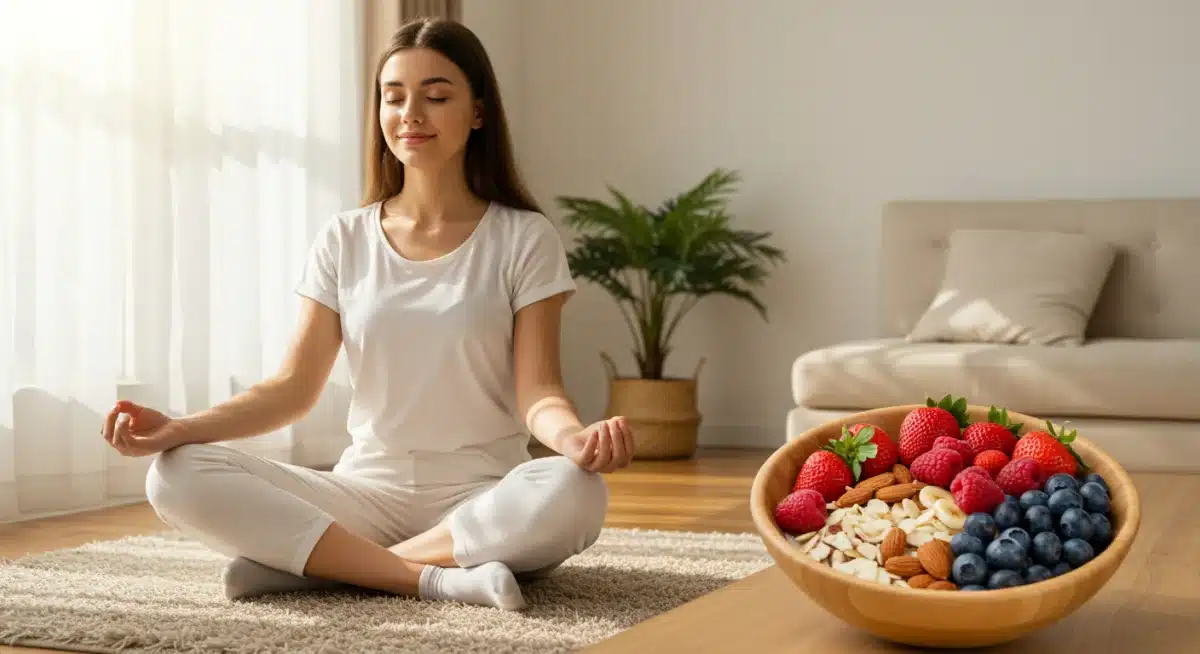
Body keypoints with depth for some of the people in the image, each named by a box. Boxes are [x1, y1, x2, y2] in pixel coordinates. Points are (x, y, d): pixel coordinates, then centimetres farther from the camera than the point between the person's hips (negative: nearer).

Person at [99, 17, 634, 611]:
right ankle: (431, 577, -27)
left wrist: (574, 437, -34)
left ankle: (307, 560, -25)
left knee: (574, 494, -37)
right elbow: (294, 387, 1)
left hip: (483, 496, -2)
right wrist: (177, 428, -16)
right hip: (366, 491, 2)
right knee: (177, 477, -20)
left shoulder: (523, 239, -2)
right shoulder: (343, 240, 6)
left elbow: (537, 390, -9)